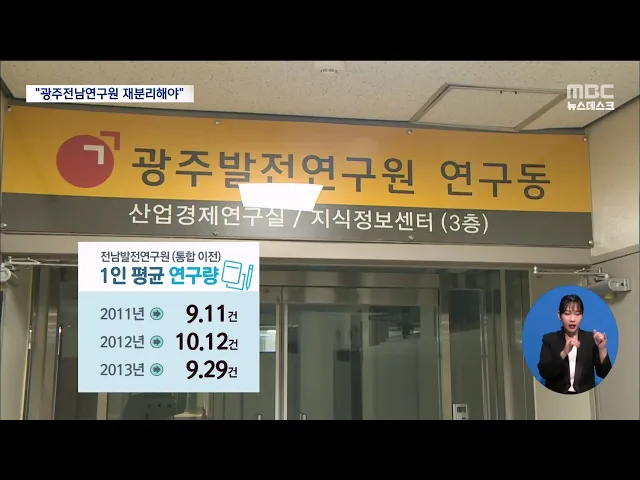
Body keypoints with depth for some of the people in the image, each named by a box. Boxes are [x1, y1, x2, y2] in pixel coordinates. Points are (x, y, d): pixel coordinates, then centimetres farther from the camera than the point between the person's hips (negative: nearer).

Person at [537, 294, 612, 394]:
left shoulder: (591, 338, 6)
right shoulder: (549, 339, 4)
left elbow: (603, 374, -1)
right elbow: (544, 372, -9)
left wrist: (602, 349, -16)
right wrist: (564, 353, -21)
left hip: (585, 396, 1)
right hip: (556, 396, -1)